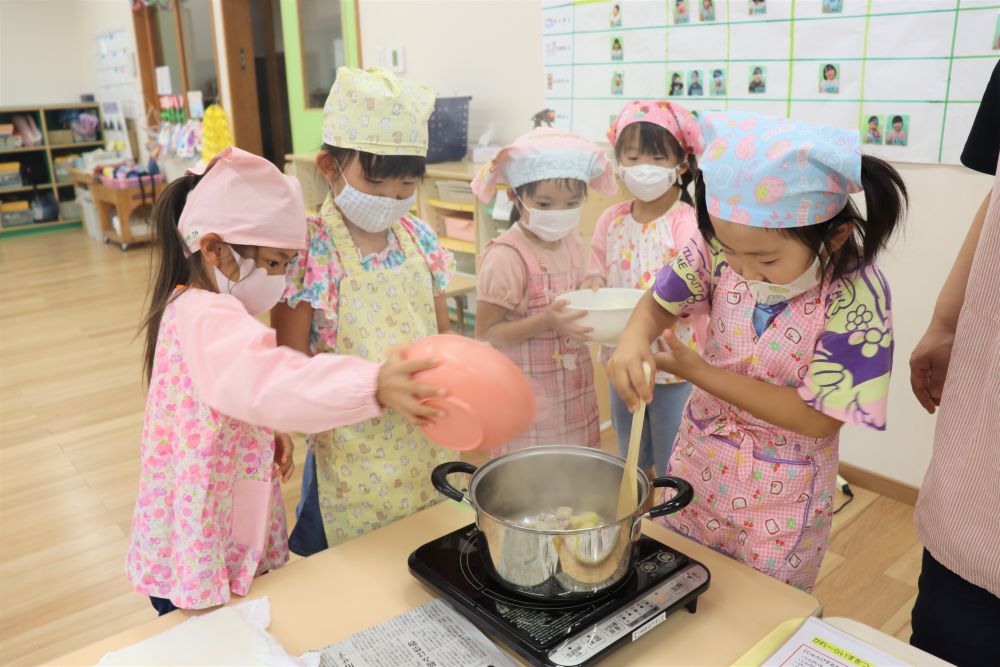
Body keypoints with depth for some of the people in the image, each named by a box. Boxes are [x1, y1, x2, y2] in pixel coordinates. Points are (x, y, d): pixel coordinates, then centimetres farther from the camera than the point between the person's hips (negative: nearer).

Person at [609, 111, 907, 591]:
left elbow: (819, 418, -23)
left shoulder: (856, 296, -26)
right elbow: (659, 304, -4)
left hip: (780, 494, -3)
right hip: (698, 456, 4)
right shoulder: (722, 245, -17)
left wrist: (700, 372, -25)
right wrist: (634, 339, -29)